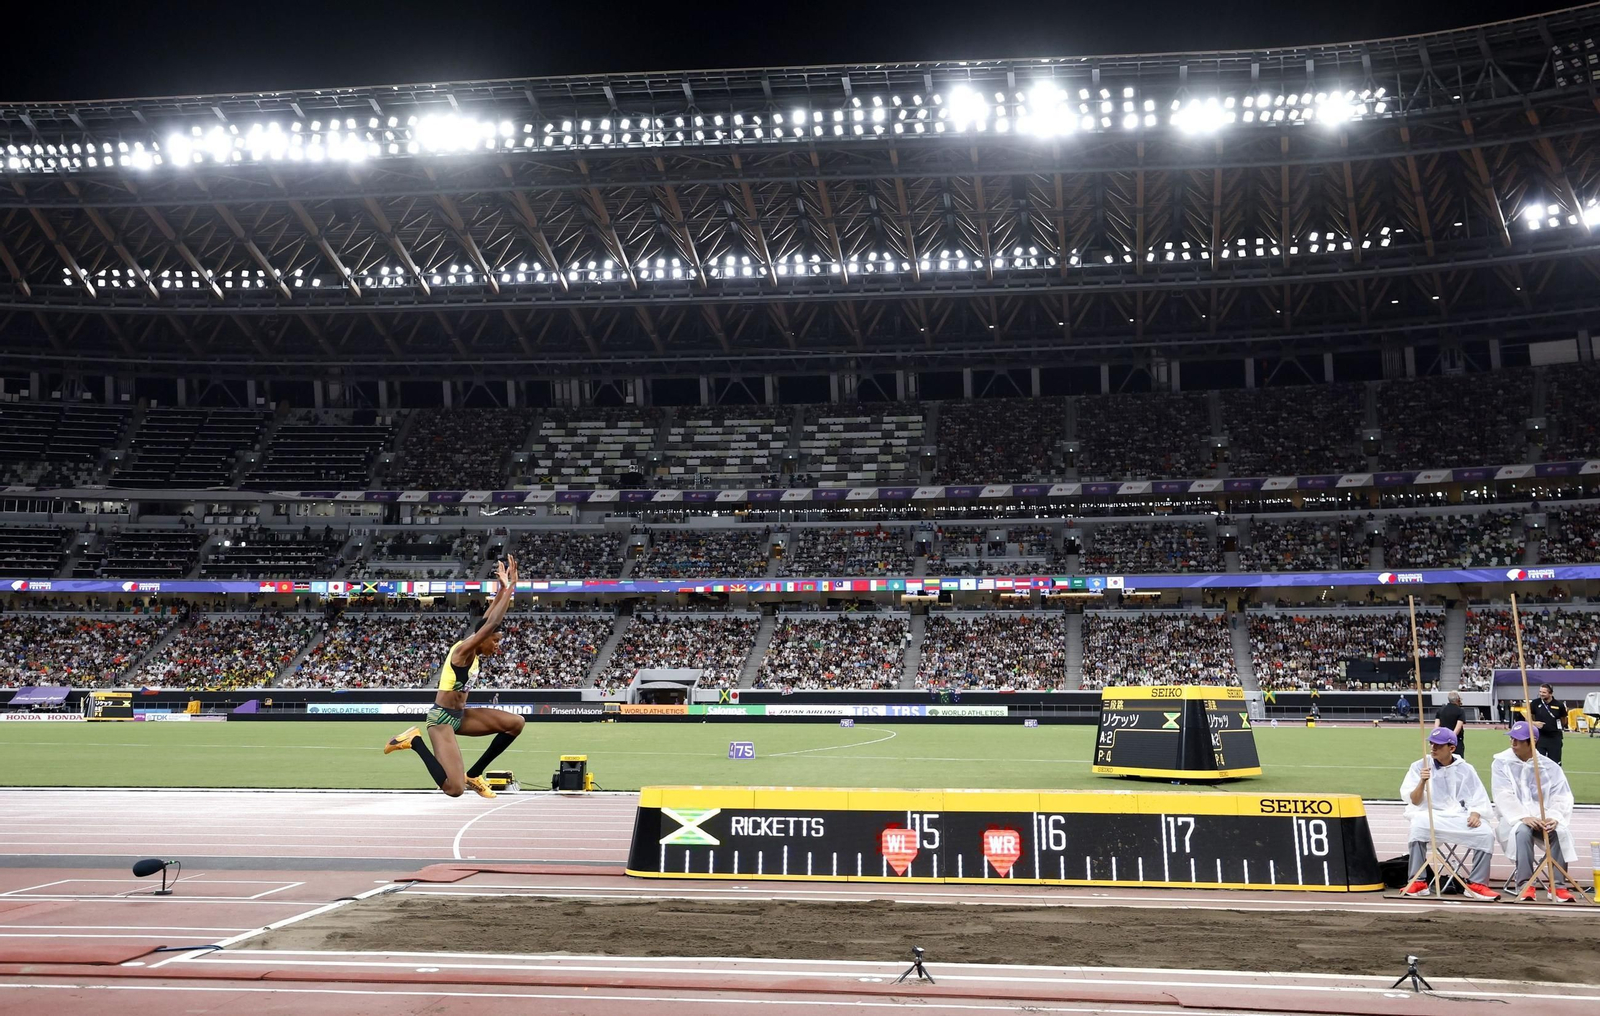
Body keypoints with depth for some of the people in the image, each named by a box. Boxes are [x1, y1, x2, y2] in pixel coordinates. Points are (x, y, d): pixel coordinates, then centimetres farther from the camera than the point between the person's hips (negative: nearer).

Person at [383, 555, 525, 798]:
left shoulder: (474, 652, 7)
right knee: (455, 789, -22)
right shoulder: (464, 650, -18)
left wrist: (505, 587, 3)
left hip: (460, 716, 10)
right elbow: (491, 623, -28)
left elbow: (490, 618, 11)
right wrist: (509, 588, -22)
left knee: (516, 723, 3)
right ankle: (414, 741, -1)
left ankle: (474, 774, 10)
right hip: (442, 718, -10)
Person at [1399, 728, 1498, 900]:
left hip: (1462, 818, 2)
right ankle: (1418, 882, -24)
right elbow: (1414, 802, -2)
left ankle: (1476, 884, -10)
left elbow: (1479, 798, 9)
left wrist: (1475, 813, -13)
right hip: (1430, 815, -2)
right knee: (1418, 826, -34)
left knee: (1486, 833, -24)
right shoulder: (1419, 766, 4)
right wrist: (1422, 781, -20)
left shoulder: (1465, 769, 9)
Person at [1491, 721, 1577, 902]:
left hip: (1543, 818, 2)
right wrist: (1523, 817, -27)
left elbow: (1561, 797, -3)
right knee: (1523, 830, -36)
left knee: (1561, 831, -29)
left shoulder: (1549, 766, 5)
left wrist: (1554, 817, -23)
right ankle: (1525, 884, -32)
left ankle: (1558, 885, -23)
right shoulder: (1501, 763, 0)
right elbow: (1504, 797, -12)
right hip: (1513, 818, -2)